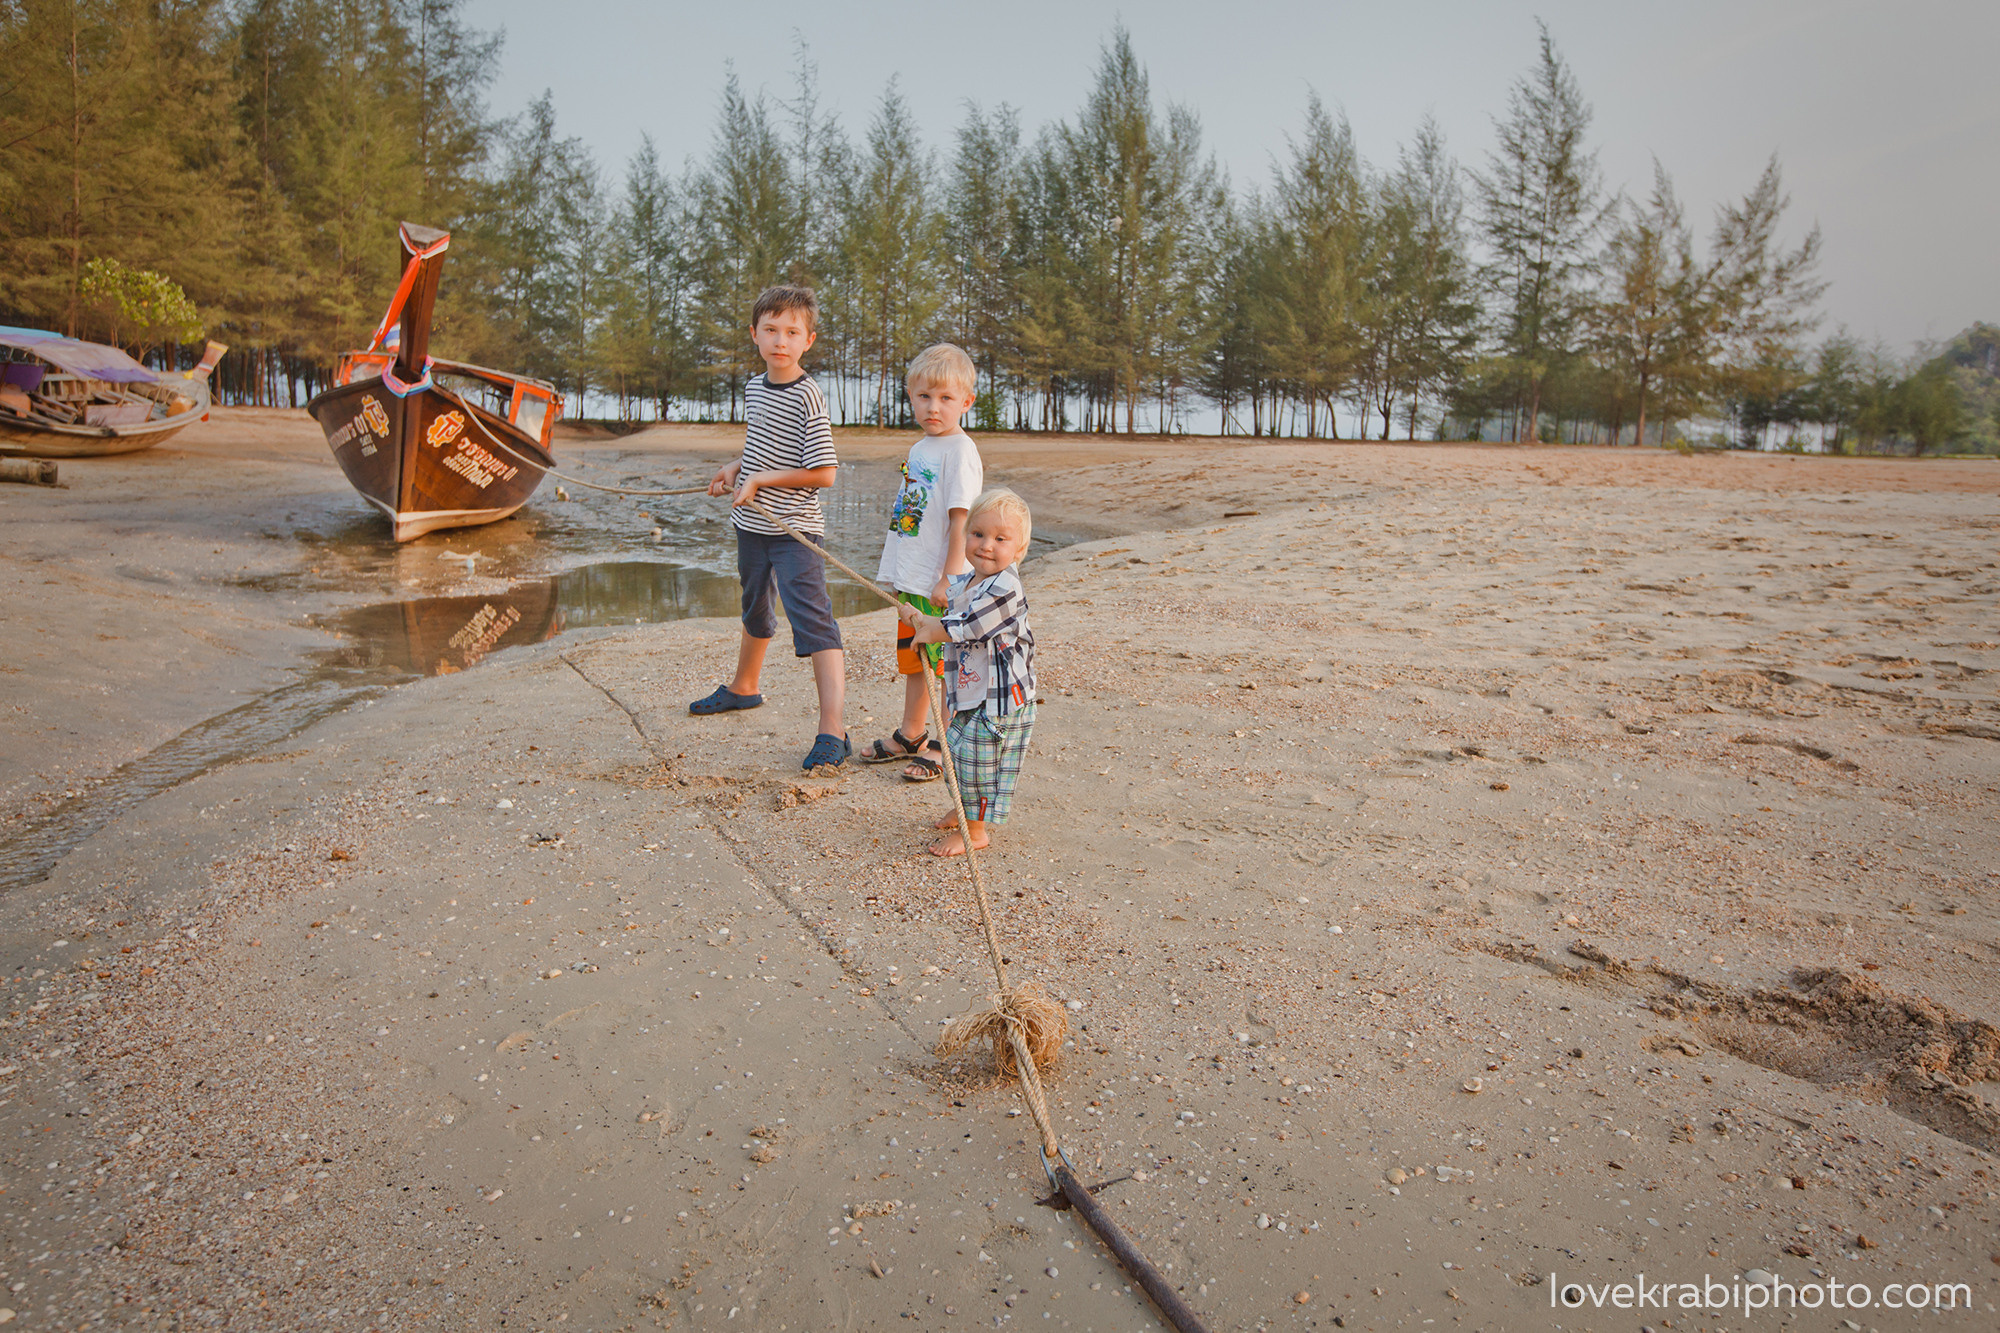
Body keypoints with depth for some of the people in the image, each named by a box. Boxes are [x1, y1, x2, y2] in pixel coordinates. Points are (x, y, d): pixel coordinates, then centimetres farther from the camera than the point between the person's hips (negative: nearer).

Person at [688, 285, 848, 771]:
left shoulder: (807, 397, -17)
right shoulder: (754, 387, 8)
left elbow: (823, 473, -21)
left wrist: (759, 480, -17)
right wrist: (736, 468, 7)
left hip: (795, 531, -8)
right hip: (752, 524, 8)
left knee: (813, 621, -15)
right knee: (756, 607, 26)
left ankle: (832, 731, -17)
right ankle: (743, 686, 48)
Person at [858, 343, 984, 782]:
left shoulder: (960, 450, -14)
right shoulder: (920, 447, 13)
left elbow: (961, 520, -18)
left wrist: (949, 579, -21)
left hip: (940, 585, -9)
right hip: (911, 579, 9)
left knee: (945, 665, 1)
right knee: (912, 659, 19)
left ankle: (945, 745, 13)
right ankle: (911, 736, 33)